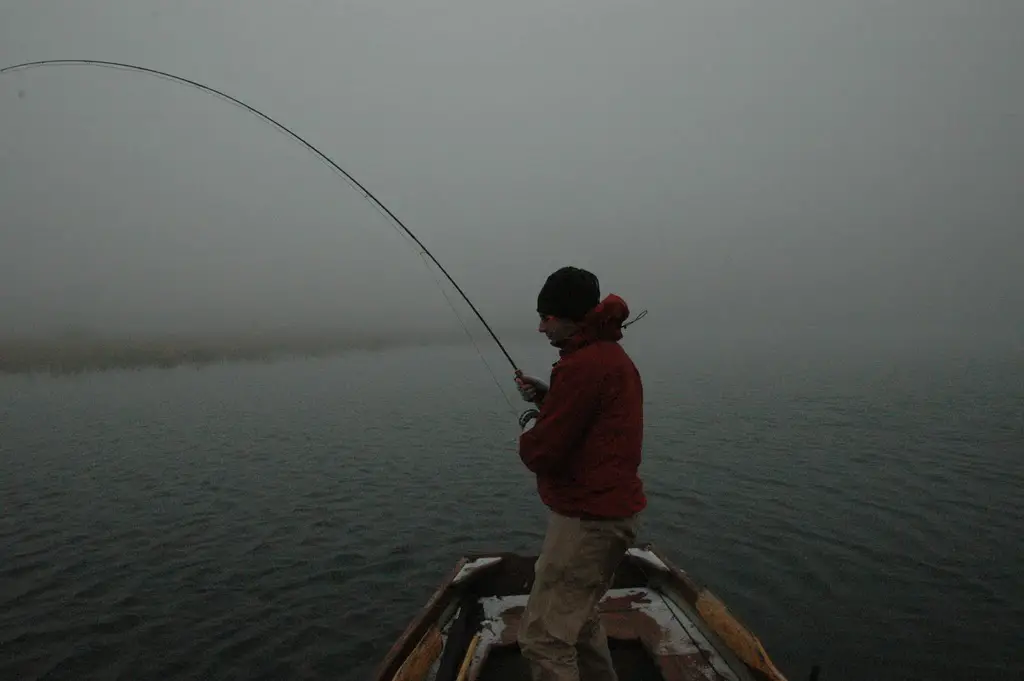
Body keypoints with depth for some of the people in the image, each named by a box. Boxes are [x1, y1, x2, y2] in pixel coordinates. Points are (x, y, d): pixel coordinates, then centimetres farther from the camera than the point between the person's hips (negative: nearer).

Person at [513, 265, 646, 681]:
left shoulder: (583, 363, -21)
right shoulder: (612, 354, 12)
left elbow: (542, 453, -20)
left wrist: (526, 436, 2)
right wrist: (546, 398, 8)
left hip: (587, 518, -11)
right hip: (609, 510, 11)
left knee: (543, 636, -4)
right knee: (577, 617, 26)